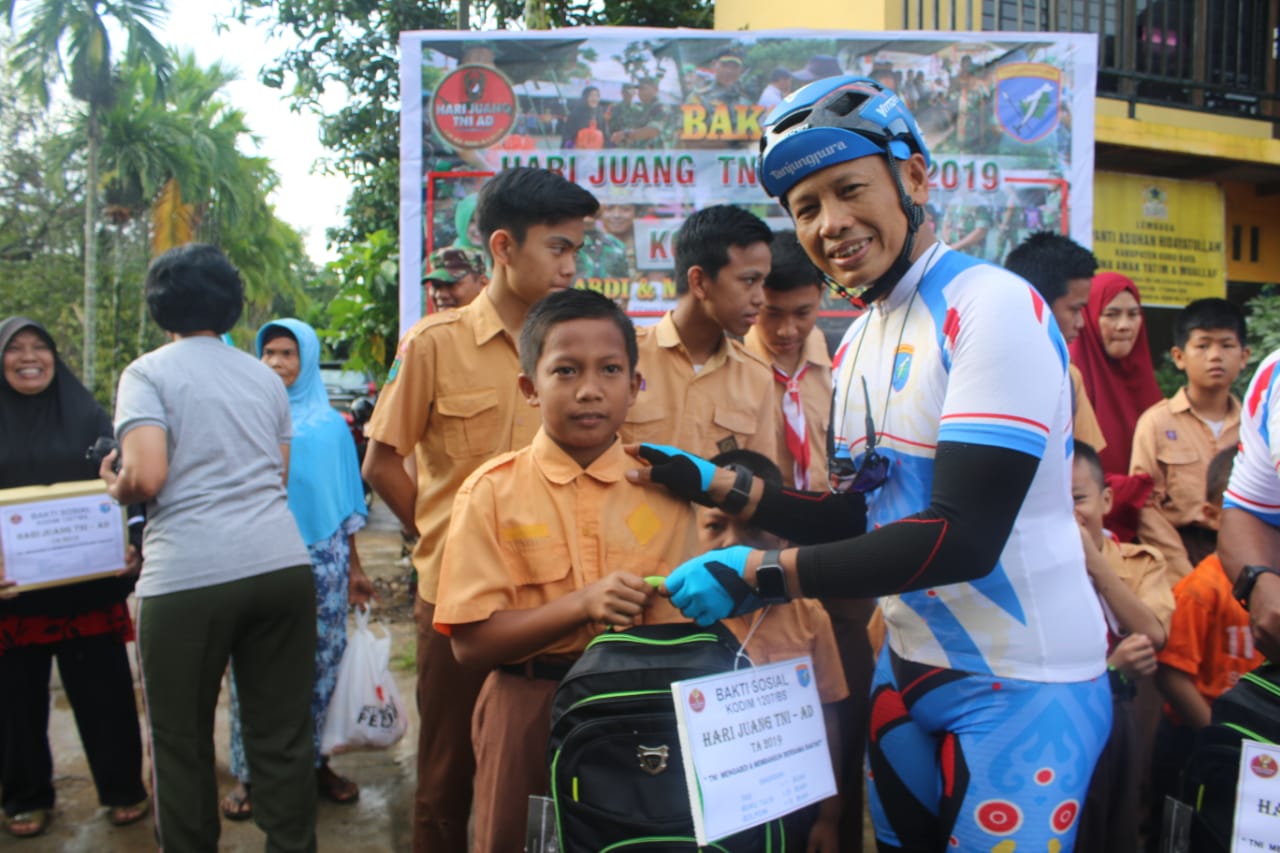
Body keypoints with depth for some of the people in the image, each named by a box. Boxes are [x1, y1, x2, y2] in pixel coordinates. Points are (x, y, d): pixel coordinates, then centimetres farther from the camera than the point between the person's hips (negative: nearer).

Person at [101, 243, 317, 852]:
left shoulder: (148, 373, 0)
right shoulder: (265, 376, 15)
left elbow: (146, 477, -11)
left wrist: (114, 487, 10)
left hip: (187, 575, -4)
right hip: (282, 565, 4)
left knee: (182, 743, 13)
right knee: (283, 735, 11)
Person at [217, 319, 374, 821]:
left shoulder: (331, 425, 10)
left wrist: (354, 568, 11)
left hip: (322, 559, 1)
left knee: (319, 667, 7)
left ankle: (313, 761, 22)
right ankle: (249, 774, 13)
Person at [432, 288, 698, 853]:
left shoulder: (665, 488, -2)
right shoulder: (494, 491, -7)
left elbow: (684, 621, 2)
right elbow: (470, 642, -12)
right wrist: (580, 605, -23)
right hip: (530, 712, -1)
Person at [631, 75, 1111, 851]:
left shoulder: (994, 308, -18)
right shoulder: (860, 341, 7)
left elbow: (963, 538, -25)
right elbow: (861, 517, 9)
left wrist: (759, 575, -24)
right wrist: (713, 486, 1)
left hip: (1023, 681, -7)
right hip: (909, 668, 8)